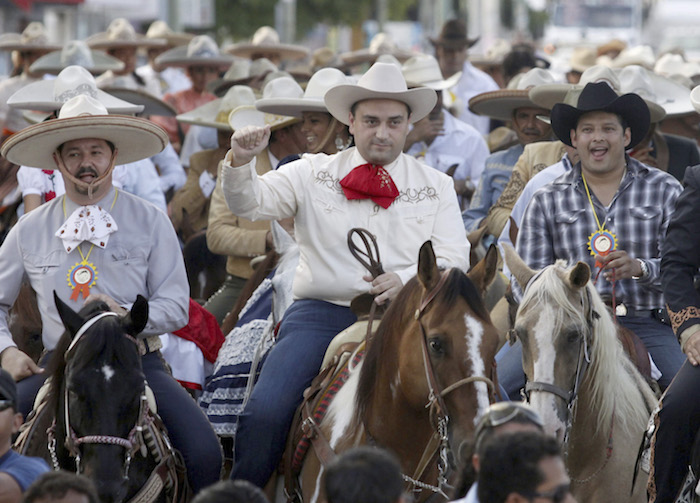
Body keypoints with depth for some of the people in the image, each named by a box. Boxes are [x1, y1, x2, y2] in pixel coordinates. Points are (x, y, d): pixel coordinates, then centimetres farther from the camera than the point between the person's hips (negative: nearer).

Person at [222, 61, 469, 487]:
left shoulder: (436, 186, 13)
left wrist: (407, 280, -18)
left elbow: (453, 259, 3)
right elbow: (249, 203, 1)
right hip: (322, 313, -1)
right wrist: (240, 162, -21)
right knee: (265, 412, -21)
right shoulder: (313, 173, 12)